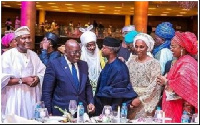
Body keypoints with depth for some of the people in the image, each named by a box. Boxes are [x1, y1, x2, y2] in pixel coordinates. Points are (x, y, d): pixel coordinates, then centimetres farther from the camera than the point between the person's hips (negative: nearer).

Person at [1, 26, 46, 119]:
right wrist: (22, 80, -17)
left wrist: (37, 78, -11)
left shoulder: (33, 55, 12)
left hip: (33, 98, 5)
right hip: (15, 99, -4)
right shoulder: (7, 55, -6)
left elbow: (43, 72, 10)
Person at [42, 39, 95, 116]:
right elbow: (46, 91, -7)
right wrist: (49, 112, -8)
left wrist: (90, 102, 3)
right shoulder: (54, 64, -8)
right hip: (61, 112, -4)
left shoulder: (84, 65, 8)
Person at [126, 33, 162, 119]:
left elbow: (155, 86, -11)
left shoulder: (153, 63, -7)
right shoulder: (131, 60, 7)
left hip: (145, 103, -4)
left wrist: (140, 99, -13)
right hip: (130, 101, 4)